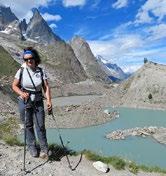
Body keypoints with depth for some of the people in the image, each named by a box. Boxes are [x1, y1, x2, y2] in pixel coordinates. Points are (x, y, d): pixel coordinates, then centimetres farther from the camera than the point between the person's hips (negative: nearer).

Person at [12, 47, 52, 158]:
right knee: (28, 125, 10)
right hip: (24, 102, 0)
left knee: (40, 125, -1)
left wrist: (49, 101, -19)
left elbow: (46, 87, -7)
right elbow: (14, 86, 0)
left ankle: (44, 148, 17)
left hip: (38, 102, 0)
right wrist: (21, 93, -19)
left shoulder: (41, 71, -5)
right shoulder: (21, 71, -7)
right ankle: (32, 147, 30)